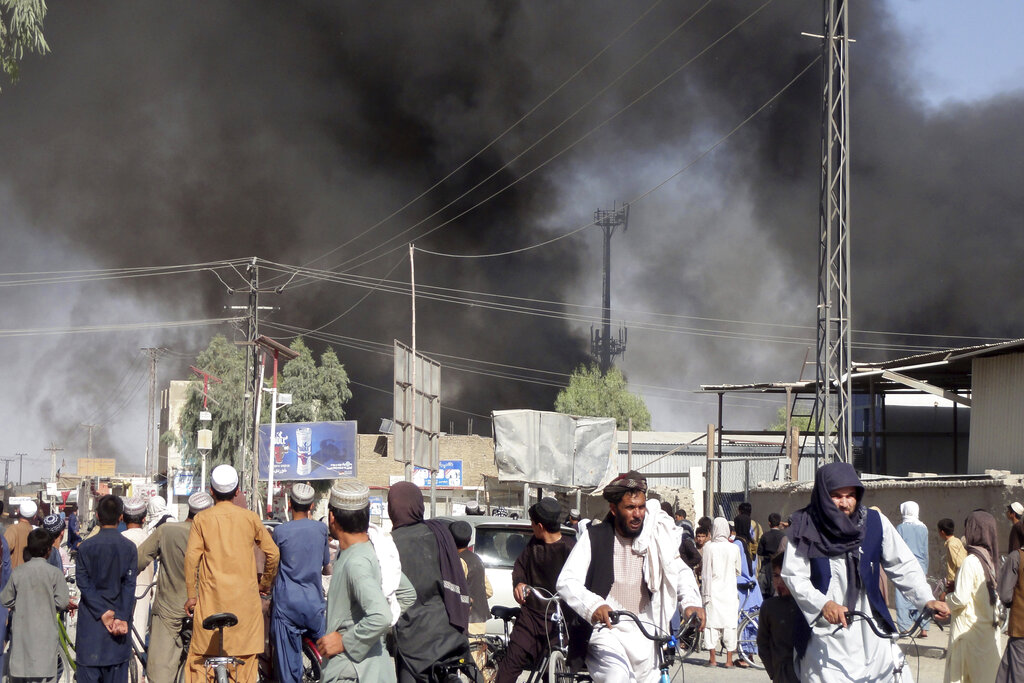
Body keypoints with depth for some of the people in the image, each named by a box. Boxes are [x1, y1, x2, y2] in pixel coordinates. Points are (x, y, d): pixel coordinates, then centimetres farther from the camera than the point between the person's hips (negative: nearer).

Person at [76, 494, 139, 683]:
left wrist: (103, 612, -9)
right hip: (120, 614, 1)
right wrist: (122, 617, -11)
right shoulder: (129, 547, -1)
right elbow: (129, 585, -7)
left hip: (91, 618, -1)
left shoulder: (86, 547, -3)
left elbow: (83, 583, -7)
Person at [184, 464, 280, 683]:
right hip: (245, 597, 1)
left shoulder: (202, 519, 0)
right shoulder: (249, 518, 3)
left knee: (201, 657, 4)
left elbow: (191, 558, -6)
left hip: (212, 597, -1)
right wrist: (266, 583, 19)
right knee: (245, 656, 6)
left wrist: (191, 595, 0)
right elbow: (273, 552, 5)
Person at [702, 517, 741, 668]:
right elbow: (738, 571, 8)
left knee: (712, 623, 3)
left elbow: (706, 572, -6)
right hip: (730, 591, 1)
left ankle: (712, 659, 3)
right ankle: (729, 659, 4)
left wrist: (705, 592, 0)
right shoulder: (734, 548, -3)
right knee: (730, 623, 5)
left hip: (713, 589, -1)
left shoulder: (709, 547, -8)